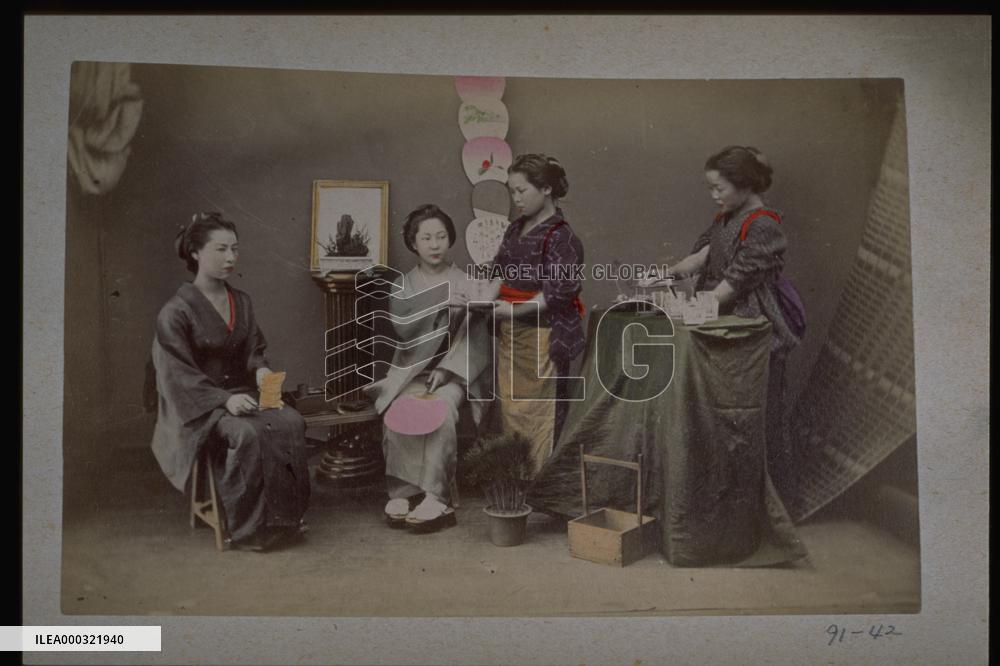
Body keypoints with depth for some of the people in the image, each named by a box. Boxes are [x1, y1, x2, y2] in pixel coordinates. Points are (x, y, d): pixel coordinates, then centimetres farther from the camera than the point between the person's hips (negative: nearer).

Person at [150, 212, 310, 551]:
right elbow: (178, 374, -12)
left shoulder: (242, 302, 11)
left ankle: (287, 515, -16)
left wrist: (261, 369, -9)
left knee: (291, 422, -24)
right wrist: (224, 399, -26)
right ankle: (251, 526, -20)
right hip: (199, 405, -5)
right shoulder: (175, 311, -8)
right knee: (247, 433, -35)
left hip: (241, 393, 5)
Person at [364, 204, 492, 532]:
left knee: (441, 408, -33)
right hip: (411, 369, 2)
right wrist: (439, 305, -18)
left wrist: (447, 369, -14)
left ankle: (435, 498, -30)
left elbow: (473, 336, -2)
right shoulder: (403, 286, 12)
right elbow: (403, 328, -2)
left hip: (453, 371, -1)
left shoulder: (465, 283, 6)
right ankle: (402, 493, -22)